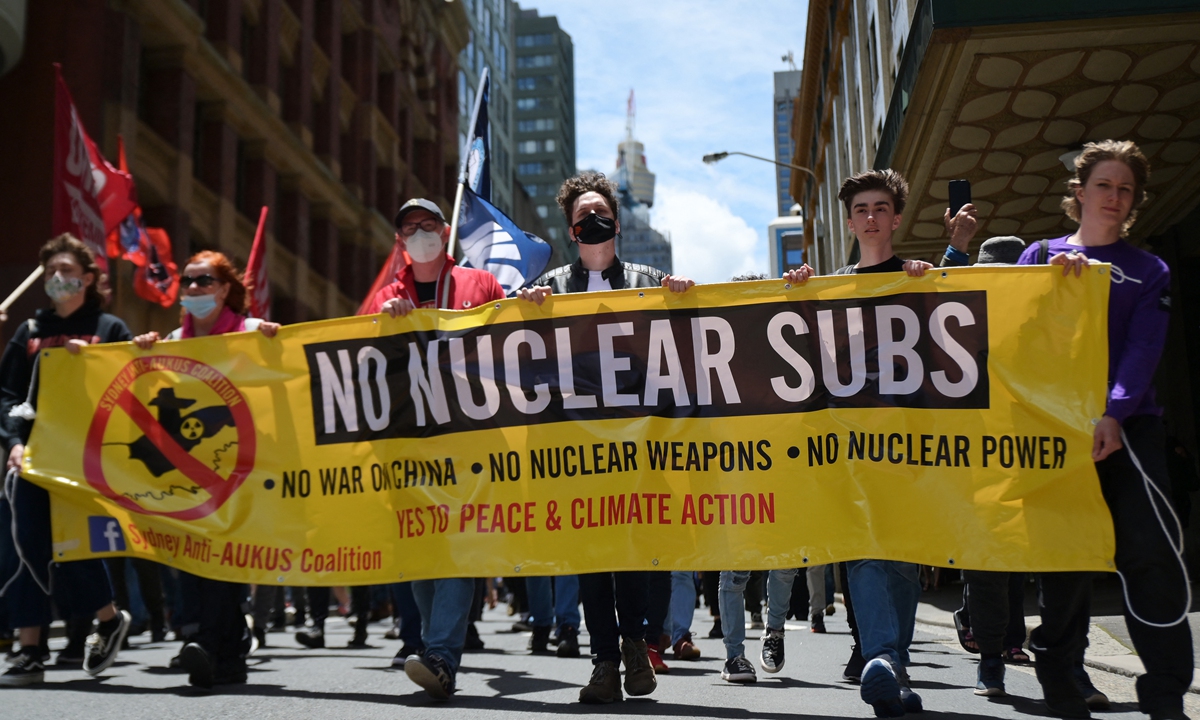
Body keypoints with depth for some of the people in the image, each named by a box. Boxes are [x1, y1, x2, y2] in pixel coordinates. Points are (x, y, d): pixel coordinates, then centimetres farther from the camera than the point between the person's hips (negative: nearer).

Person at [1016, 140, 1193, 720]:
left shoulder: (1149, 271, 13)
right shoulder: (1041, 255, 14)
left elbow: (1143, 351, -1)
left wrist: (1113, 413, -18)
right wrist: (1054, 276, -16)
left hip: (1126, 423, 0)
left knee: (1150, 548, -14)